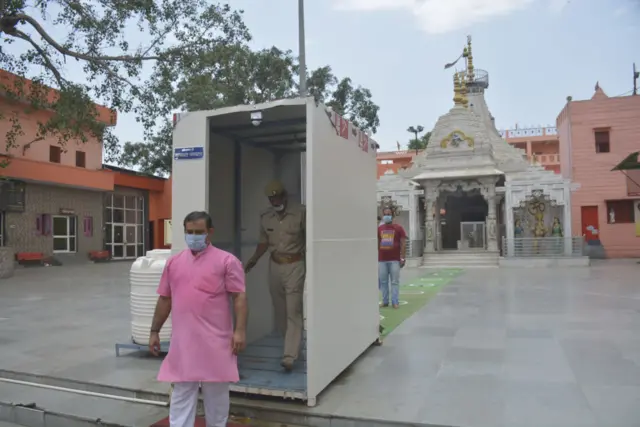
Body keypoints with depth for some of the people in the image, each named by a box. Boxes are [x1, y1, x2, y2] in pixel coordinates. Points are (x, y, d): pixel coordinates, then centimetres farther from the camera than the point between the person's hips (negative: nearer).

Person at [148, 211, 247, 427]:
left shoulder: (226, 261, -5)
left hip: (215, 342, -3)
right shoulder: (173, 262, 9)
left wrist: (240, 330, -16)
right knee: (181, 393, 10)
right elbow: (164, 299, 15)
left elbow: (239, 297, -9)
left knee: (216, 392, 12)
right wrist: (154, 331, 15)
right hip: (182, 342, 3)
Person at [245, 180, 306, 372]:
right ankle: (290, 346, 33)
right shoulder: (265, 217, 4)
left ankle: (289, 357, -5)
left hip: (294, 265, -5)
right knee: (280, 310, 14)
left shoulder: (300, 212, -10)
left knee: (293, 312, -5)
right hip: (275, 265, 5)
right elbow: (264, 242, 13)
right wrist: (253, 259, 1)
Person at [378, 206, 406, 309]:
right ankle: (385, 301, 15)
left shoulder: (398, 228, 1)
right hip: (381, 260, 3)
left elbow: (403, 243, -1)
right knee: (383, 282, 7)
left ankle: (395, 302, 6)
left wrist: (402, 258, -7)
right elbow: (376, 244, 13)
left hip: (395, 260, -3)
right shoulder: (379, 229, 9)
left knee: (395, 281, 1)